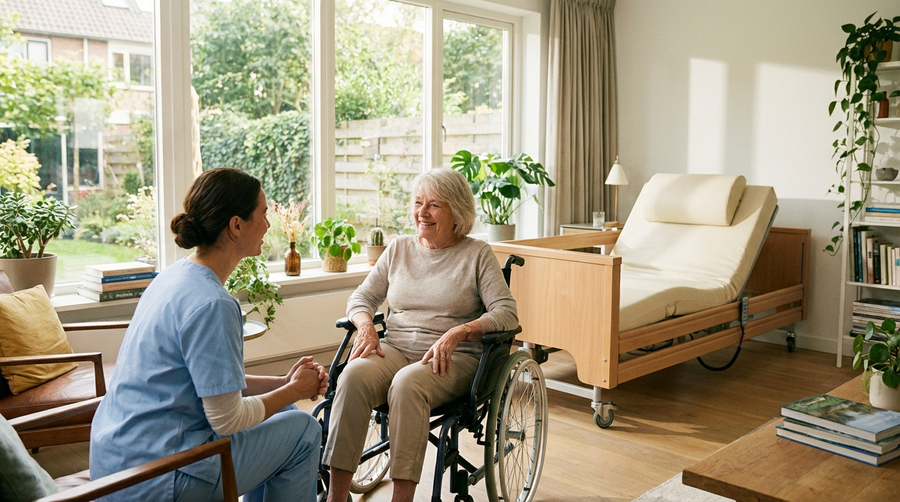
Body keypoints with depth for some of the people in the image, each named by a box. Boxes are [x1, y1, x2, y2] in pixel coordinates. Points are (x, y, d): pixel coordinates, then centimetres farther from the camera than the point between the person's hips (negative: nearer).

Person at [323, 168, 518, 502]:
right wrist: (365, 324, -7)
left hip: (453, 359, -3)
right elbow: (361, 297, 16)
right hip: (395, 349, 4)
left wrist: (458, 332, -22)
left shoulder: (478, 254, 4)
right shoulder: (399, 249, 16)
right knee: (354, 375, -30)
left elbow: (507, 314, -6)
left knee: (407, 383, -37)